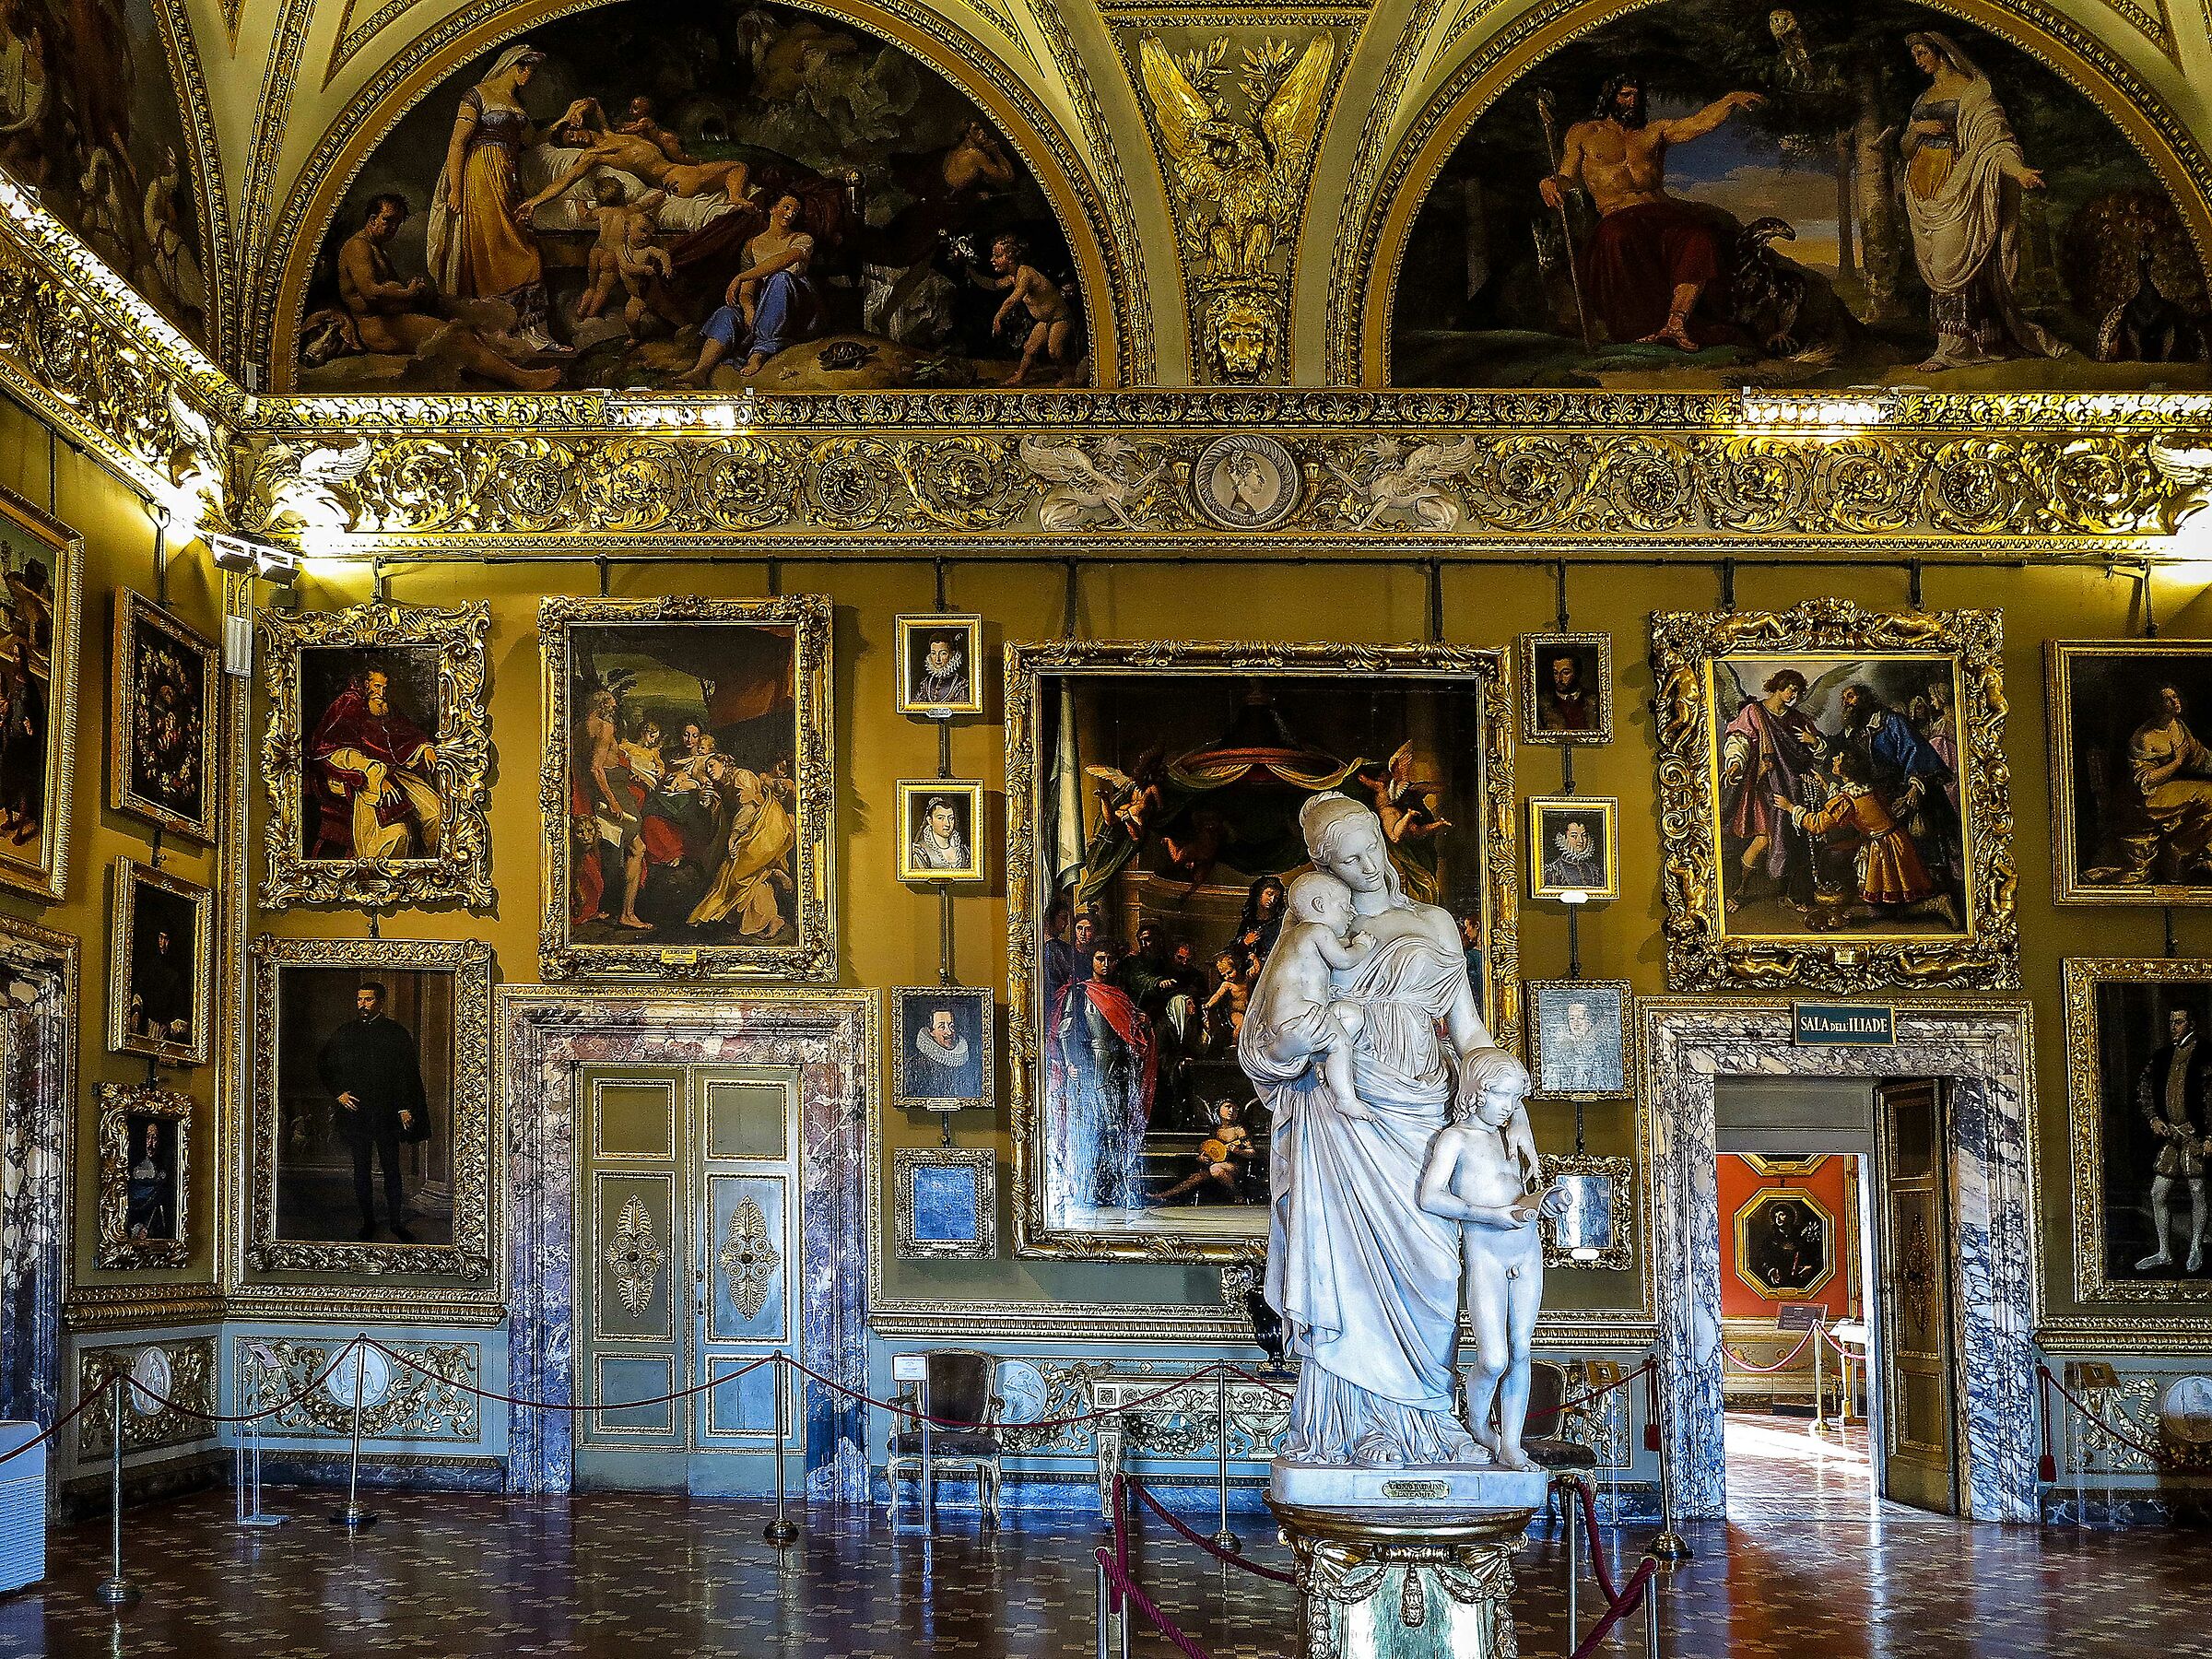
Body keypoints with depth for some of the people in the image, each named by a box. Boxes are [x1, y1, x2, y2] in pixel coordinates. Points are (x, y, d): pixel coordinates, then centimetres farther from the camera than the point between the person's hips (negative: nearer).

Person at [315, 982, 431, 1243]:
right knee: (361, 1168, 8)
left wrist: (406, 1108, -7)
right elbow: (322, 1065, 16)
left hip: (386, 1111, -2)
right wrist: (338, 1093, 5)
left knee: (391, 1169, 0)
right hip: (355, 1111, 2)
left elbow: (409, 1073, -1)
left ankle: (397, 1223, 8)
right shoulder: (344, 1033, 7)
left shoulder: (397, 1033, 0)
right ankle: (368, 1221, 17)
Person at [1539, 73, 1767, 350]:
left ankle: (1675, 323, -38)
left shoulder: (1655, 131, 25)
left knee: (1702, 237, -32)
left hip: (1662, 210, 3)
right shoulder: (1583, 134, 22)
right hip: (1618, 215, -3)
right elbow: (1569, 177, 15)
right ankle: (1647, 326, -35)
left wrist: (1731, 100, -2)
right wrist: (1554, 182, -10)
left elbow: (1698, 123, 14)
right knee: (1618, 239, -42)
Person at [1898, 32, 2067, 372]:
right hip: (1926, 192, 7)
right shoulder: (1924, 99, 20)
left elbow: (1994, 134, -13)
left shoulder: (1971, 92, -2)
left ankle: (1952, 347, -13)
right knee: (1938, 266, 3)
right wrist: (1916, 130, -5)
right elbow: (1905, 149, 18)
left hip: (1955, 187, -7)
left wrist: (2018, 169, -29)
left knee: (1952, 262, -12)